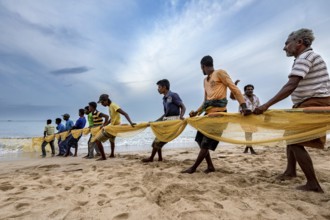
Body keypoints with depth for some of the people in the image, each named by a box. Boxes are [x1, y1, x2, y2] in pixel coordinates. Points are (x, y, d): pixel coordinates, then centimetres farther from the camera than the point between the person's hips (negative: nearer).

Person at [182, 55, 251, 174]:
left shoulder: (220, 73, -2)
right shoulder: (205, 80, 21)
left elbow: (234, 89, -9)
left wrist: (243, 106, -21)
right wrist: (197, 112, 12)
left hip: (219, 112, -9)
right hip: (209, 113, 9)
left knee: (206, 142, -5)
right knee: (200, 140, 8)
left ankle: (193, 168, 5)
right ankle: (210, 166, 20)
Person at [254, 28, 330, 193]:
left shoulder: (305, 57, -15)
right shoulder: (307, 57, 17)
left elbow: (291, 86, -29)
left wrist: (266, 105, -35)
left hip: (314, 105, -11)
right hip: (309, 104, 11)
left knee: (296, 142, -9)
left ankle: (313, 184, 0)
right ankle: (291, 170, 28)